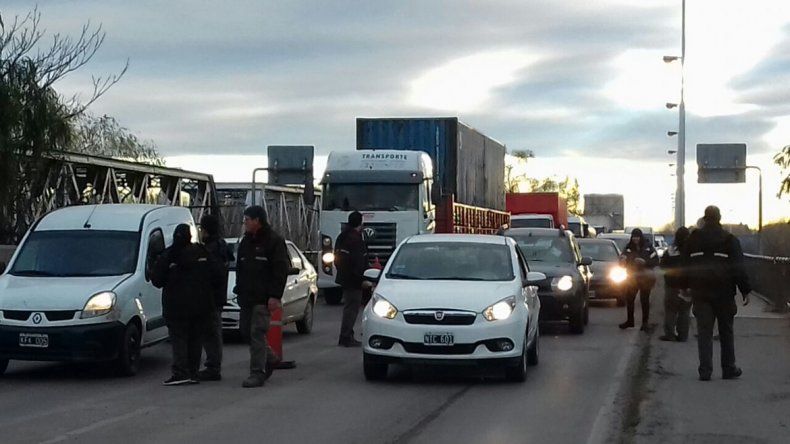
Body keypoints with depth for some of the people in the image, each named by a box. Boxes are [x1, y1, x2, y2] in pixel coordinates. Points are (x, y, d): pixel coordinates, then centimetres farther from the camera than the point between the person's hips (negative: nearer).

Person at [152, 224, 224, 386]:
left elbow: (157, 280, -6)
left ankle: (181, 372, -14)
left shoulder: (167, 256, -8)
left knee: (178, 338, -1)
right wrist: (212, 293, 17)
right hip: (201, 305, 3)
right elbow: (217, 276, 2)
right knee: (196, 339, 10)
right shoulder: (202, 253, 1)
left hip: (177, 306, -3)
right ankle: (193, 373, 8)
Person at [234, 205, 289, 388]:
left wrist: (275, 296, -18)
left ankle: (257, 373, -7)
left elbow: (281, 270, -12)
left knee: (257, 333, -10)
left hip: (263, 297, -8)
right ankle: (270, 359, 28)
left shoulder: (274, 241, -7)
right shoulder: (246, 241, 17)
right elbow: (239, 268, 23)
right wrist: (239, 290, 12)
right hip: (246, 297, 8)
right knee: (245, 332, 9)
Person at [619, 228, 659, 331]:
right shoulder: (629, 248, 0)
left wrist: (644, 262, -22)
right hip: (632, 277, 2)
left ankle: (645, 322, 9)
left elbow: (656, 261, -8)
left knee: (644, 300, 1)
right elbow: (623, 261, -4)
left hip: (645, 278, -2)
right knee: (629, 299, 5)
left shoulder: (648, 247, -5)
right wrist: (622, 259, -27)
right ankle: (630, 321, 19)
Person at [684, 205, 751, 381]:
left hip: (700, 293, 2)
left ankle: (705, 371, -3)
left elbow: (685, 266, 9)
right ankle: (729, 369, 13)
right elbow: (738, 268, -7)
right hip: (723, 294, -2)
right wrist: (745, 290, -2)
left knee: (704, 332, 3)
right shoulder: (729, 240, -5)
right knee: (726, 332, 9)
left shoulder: (693, 238, 4)